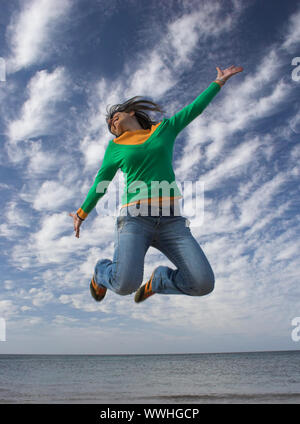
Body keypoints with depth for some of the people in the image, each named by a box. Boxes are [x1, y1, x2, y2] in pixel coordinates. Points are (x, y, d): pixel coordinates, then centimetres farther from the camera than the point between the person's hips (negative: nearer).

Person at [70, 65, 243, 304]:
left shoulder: (165, 129, 19)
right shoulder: (115, 147, 15)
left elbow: (194, 109, 27)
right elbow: (100, 184, 22)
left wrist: (219, 81, 35)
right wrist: (82, 214, 27)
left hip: (171, 221, 2)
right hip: (135, 218, -1)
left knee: (203, 284, -16)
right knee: (126, 284, -25)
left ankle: (158, 280, 16)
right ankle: (103, 271, 13)